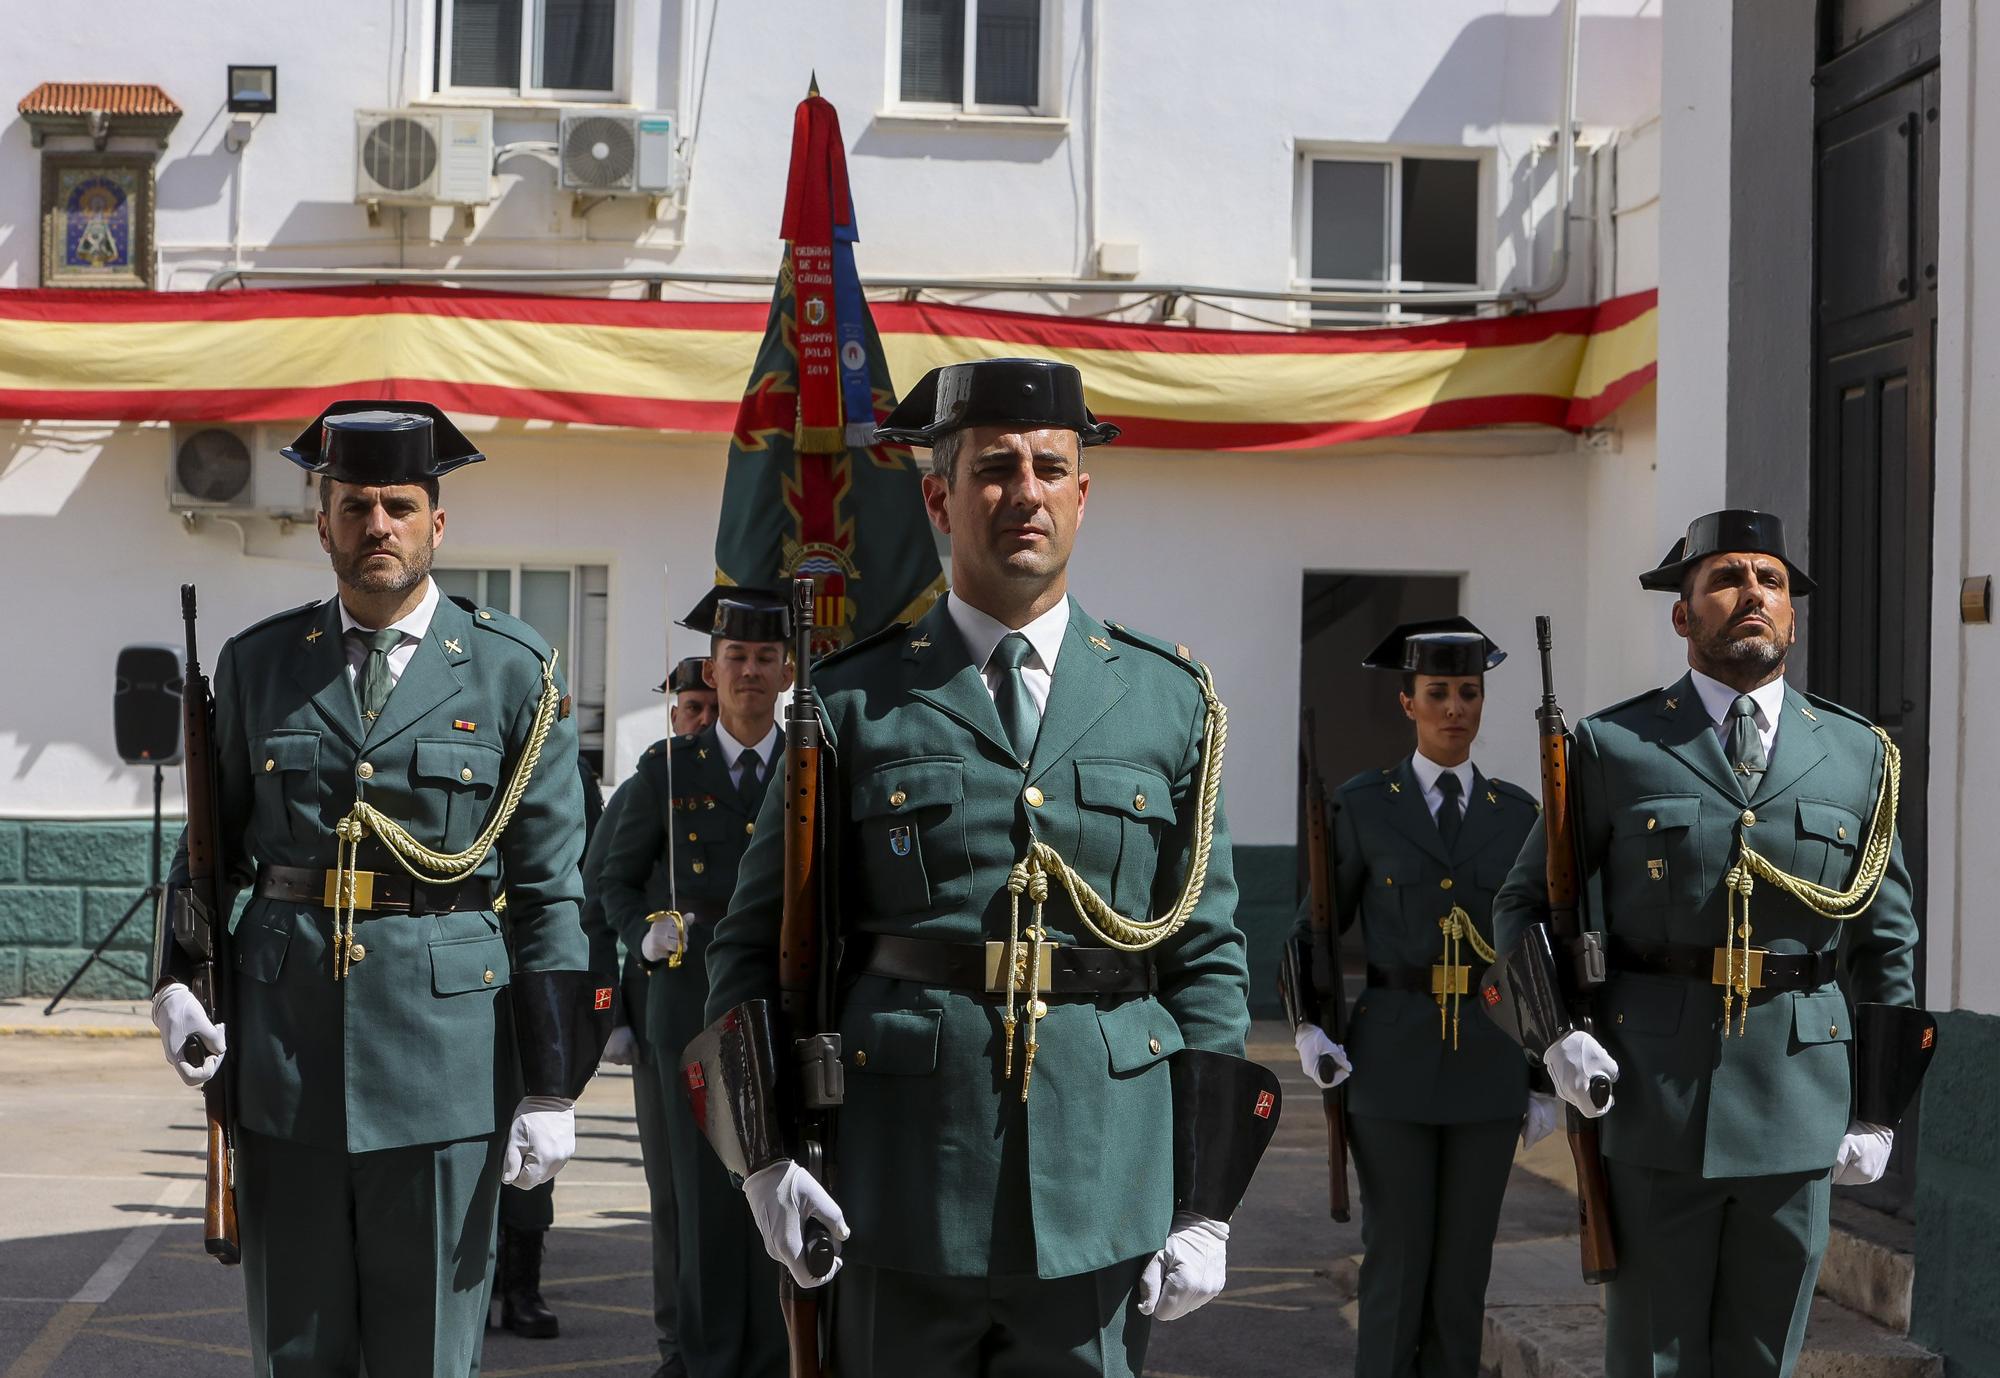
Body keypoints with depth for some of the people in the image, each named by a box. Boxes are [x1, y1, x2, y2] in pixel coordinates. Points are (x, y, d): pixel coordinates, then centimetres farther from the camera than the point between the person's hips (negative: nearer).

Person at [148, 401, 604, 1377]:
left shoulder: (512, 673, 1)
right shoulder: (257, 665, 8)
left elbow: (551, 889, -1)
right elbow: (213, 844, 16)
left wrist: (551, 1087, -4)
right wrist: (177, 981, -2)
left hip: (444, 1041, -2)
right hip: (283, 1049, 2)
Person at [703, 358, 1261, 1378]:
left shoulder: (1170, 700, 8)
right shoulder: (854, 702, 3)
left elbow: (1208, 959, 7)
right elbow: (757, 942, 6)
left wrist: (1207, 1204, 2)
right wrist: (767, 1156, -6)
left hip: (1102, 1183, 1)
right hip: (902, 1191, -1)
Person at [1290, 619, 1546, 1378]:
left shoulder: (1518, 813, 6)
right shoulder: (1361, 805, -1)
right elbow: (1315, 930, 3)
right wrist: (1309, 1034, -13)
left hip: (1487, 1062, 2)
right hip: (1391, 1058, -2)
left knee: (1463, 1258, 6)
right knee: (1396, 1259, -1)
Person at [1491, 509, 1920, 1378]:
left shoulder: (1857, 755, 9)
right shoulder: (1613, 747, 2)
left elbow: (1889, 944, 13)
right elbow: (1525, 904, 8)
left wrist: (1881, 1108, 8)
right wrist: (1557, 1033, -8)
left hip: (1799, 1108, 2)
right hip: (1653, 1097, -2)